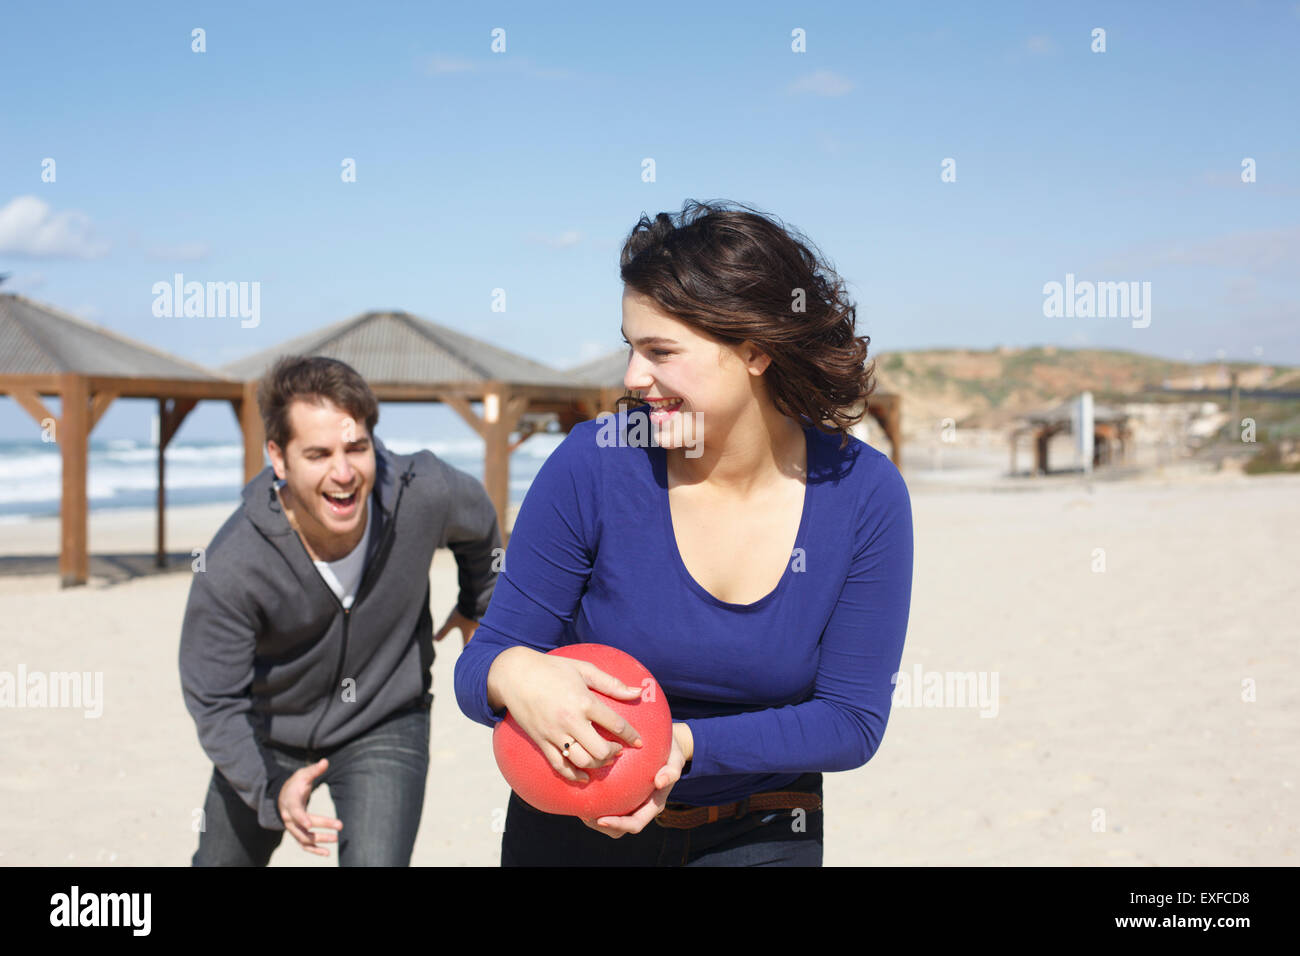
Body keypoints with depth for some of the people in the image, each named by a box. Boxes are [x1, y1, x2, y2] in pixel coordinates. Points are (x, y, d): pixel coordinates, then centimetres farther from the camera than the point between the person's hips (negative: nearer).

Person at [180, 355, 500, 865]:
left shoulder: (424, 493, -28)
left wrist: (477, 606, 17)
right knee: (220, 862, 22)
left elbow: (478, 526, -1)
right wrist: (269, 790, -35)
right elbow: (214, 702, -19)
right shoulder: (228, 570, -32)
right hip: (269, 729, 1)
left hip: (383, 728, 0)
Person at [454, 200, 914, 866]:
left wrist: (685, 744, -27)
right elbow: (479, 662, -13)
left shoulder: (865, 493, -16)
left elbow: (852, 719, -13)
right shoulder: (592, 466, -18)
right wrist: (514, 675, -37)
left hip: (757, 836, 0)